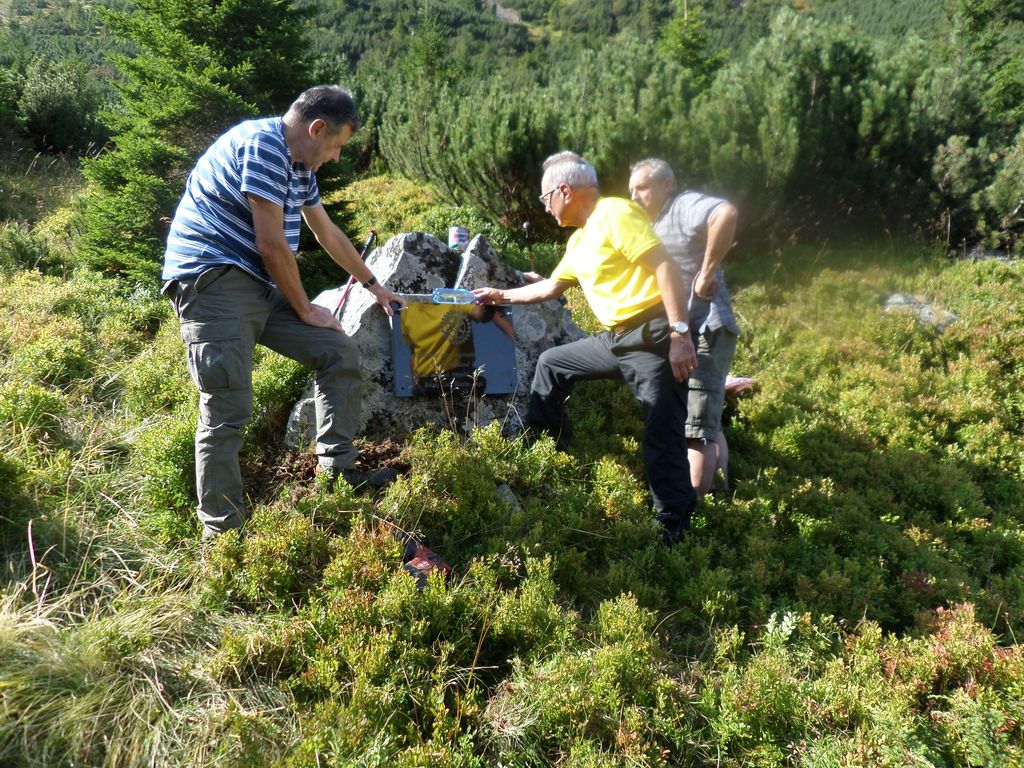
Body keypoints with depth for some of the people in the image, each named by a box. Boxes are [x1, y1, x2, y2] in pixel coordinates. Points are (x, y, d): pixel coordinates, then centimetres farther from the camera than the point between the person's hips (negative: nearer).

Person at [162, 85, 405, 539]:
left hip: (259, 286, 10)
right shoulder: (262, 144, -14)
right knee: (228, 412, -14)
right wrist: (306, 311, -6)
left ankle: (337, 471, 15)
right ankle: (221, 534, -4)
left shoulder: (299, 166, 17)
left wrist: (373, 286, 37)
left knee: (341, 354, 7)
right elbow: (271, 244, -17)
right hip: (212, 281, -10)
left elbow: (328, 234, 29)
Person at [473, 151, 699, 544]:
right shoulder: (579, 241, 18)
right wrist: (503, 296, 40)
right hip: (615, 339, 10)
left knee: (662, 438, -8)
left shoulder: (615, 214, -12)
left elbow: (666, 268, -20)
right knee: (551, 364, 21)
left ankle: (675, 532, 3)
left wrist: (680, 335, -25)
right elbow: (551, 287, 33)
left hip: (653, 337, -10)